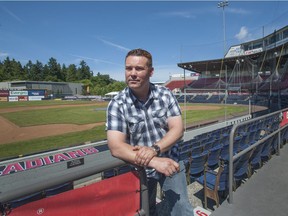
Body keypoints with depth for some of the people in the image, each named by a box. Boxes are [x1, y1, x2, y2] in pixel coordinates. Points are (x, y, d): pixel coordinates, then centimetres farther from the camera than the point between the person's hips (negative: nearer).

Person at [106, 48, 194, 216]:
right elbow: (116, 147, -23)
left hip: (171, 163, 1)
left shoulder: (165, 94, -9)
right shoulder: (117, 104, -16)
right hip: (141, 169, 0)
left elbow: (178, 130, -12)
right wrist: (154, 162, -32)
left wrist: (154, 149, -29)